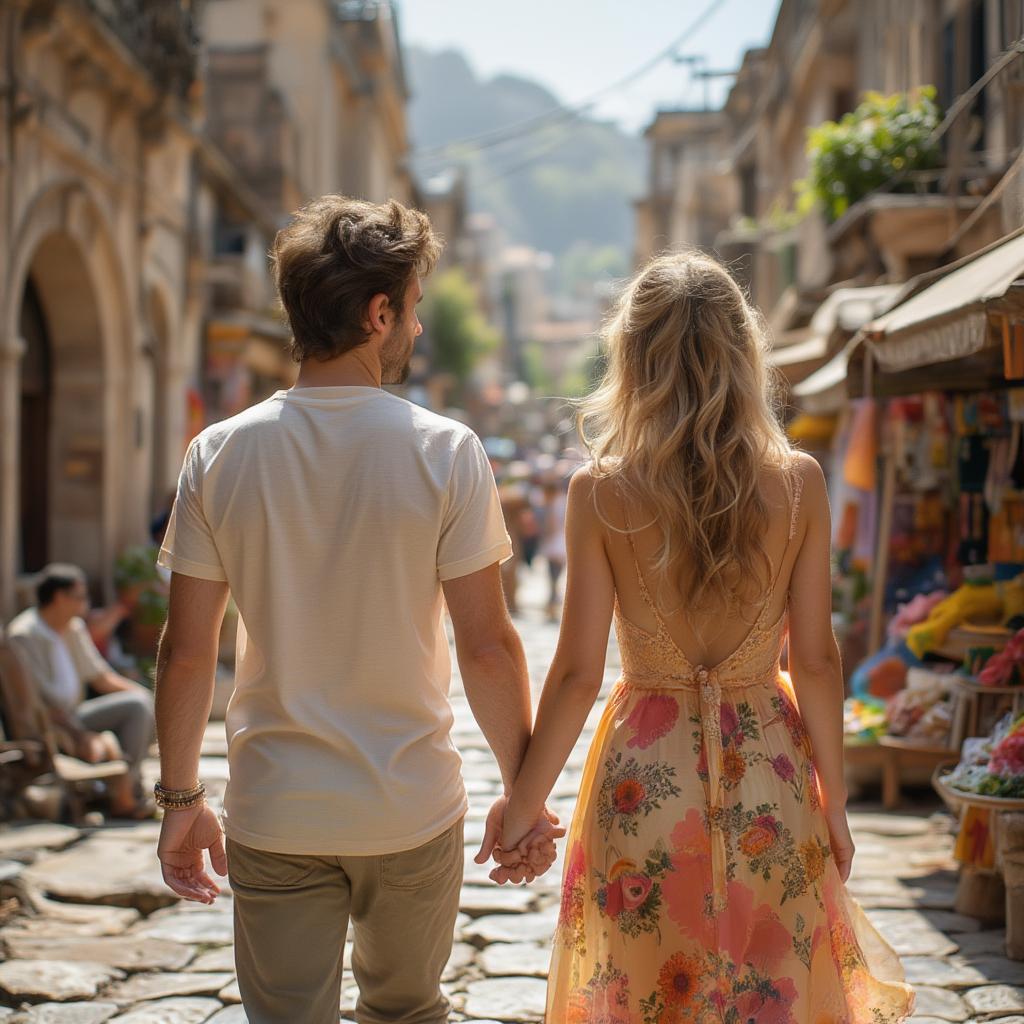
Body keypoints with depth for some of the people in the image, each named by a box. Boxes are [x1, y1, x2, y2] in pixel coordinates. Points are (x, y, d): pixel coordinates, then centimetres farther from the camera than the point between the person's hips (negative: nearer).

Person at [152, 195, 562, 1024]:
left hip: (274, 812, 1)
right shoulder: (445, 452, -10)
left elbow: (186, 653, -3)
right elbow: (487, 646, -10)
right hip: (412, 807, -1)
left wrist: (181, 798, 8)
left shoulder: (220, 454, -4)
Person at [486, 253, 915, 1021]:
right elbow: (817, 661, -6)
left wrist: (523, 808, 1)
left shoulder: (601, 492, -11)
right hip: (769, 777, 1)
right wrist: (835, 802, 6)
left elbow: (577, 672, -10)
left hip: (646, 776, -1)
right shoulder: (799, 483, -9)